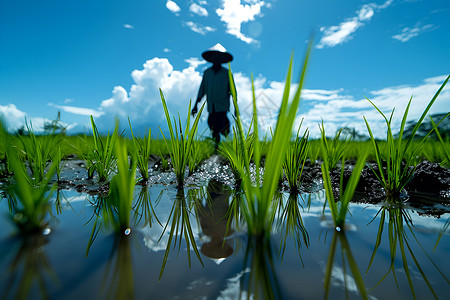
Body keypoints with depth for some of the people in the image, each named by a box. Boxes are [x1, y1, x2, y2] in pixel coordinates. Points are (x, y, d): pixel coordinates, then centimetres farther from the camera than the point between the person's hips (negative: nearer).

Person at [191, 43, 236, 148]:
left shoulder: (227, 73, 1)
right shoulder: (207, 73, 9)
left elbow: (233, 91, 4)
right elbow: (202, 90, 13)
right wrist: (195, 105, 10)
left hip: (222, 107, -3)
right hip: (211, 108, 4)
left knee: (219, 128, -15)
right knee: (213, 129, 7)